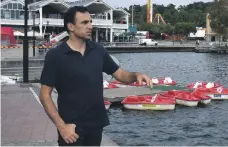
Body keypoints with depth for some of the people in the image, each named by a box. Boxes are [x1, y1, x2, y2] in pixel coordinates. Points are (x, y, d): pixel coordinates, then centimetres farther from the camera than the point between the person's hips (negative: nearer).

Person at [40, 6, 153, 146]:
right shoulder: (55, 55, -10)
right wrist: (61, 126, -16)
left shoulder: (98, 50, 2)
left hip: (96, 124, 5)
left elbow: (119, 73, 9)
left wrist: (136, 75, -12)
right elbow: (45, 95, -9)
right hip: (71, 127, -4)